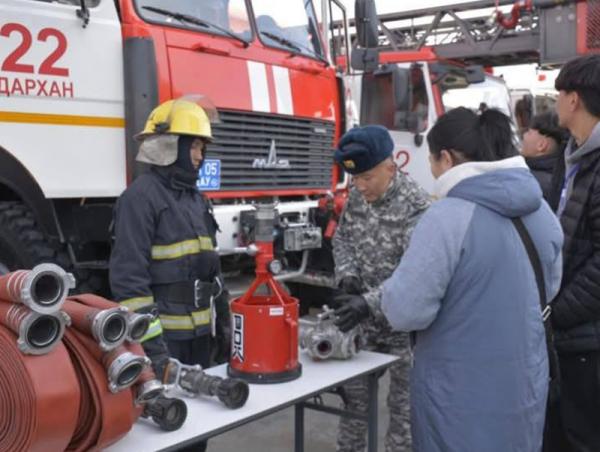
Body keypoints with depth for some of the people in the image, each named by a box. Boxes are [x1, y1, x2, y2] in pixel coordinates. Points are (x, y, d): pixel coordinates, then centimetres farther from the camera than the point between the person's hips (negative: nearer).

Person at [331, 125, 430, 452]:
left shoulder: (416, 208, -22)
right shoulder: (358, 195, -1)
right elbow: (342, 238, 12)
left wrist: (368, 303, -38)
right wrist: (347, 275, -7)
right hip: (363, 318, 6)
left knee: (403, 401, 9)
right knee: (353, 392, 17)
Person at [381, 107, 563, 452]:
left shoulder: (448, 217, -20)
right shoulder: (541, 210, 2)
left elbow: (406, 311, -20)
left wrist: (393, 288, -1)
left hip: (462, 397, -6)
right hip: (526, 386, 6)